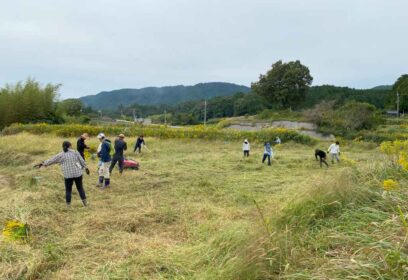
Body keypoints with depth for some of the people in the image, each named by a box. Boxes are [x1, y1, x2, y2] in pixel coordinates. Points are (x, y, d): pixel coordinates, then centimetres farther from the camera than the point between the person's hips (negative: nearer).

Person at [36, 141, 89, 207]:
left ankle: (68, 205, 9)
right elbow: (82, 161, 4)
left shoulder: (61, 155, 1)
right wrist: (86, 168, 14)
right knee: (80, 188, 12)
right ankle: (85, 203, 12)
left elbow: (52, 160, 7)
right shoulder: (75, 152, 2)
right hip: (78, 173, 1)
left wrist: (43, 164, 16)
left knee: (68, 190, 7)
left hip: (68, 175, -1)